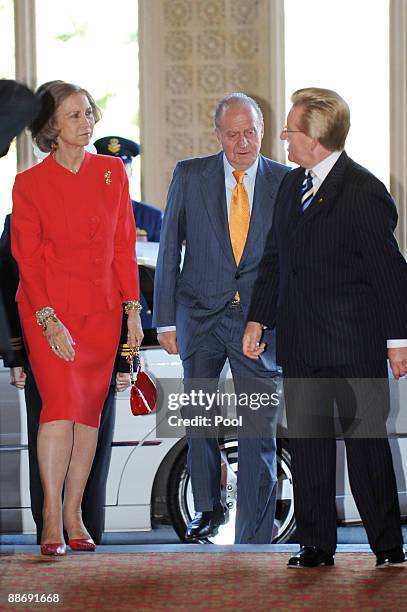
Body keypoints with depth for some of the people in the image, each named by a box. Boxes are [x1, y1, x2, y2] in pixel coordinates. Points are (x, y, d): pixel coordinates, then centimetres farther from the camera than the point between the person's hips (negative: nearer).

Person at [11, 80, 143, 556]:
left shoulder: (112, 173, 7)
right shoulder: (30, 183, -3)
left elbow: (124, 246, 10)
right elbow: (27, 260, -4)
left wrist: (132, 307, 5)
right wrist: (48, 320, -13)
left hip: (102, 311, 4)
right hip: (49, 310, -3)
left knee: (89, 411, 3)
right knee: (61, 405, -15)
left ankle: (73, 515, 11)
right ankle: (51, 519, -11)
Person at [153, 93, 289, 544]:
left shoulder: (285, 182, 1)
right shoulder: (189, 175, 2)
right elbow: (169, 250, 4)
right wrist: (165, 319, 0)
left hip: (260, 319, -1)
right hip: (200, 315, 1)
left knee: (258, 430, -6)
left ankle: (255, 539, -1)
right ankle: (207, 507, 32)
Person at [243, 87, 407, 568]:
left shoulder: (363, 193, -13)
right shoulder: (291, 185, 10)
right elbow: (273, 258, 18)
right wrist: (257, 319, 14)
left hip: (354, 346, -7)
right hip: (300, 343, 7)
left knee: (366, 442, -1)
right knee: (306, 443, 8)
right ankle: (315, 545, 16)